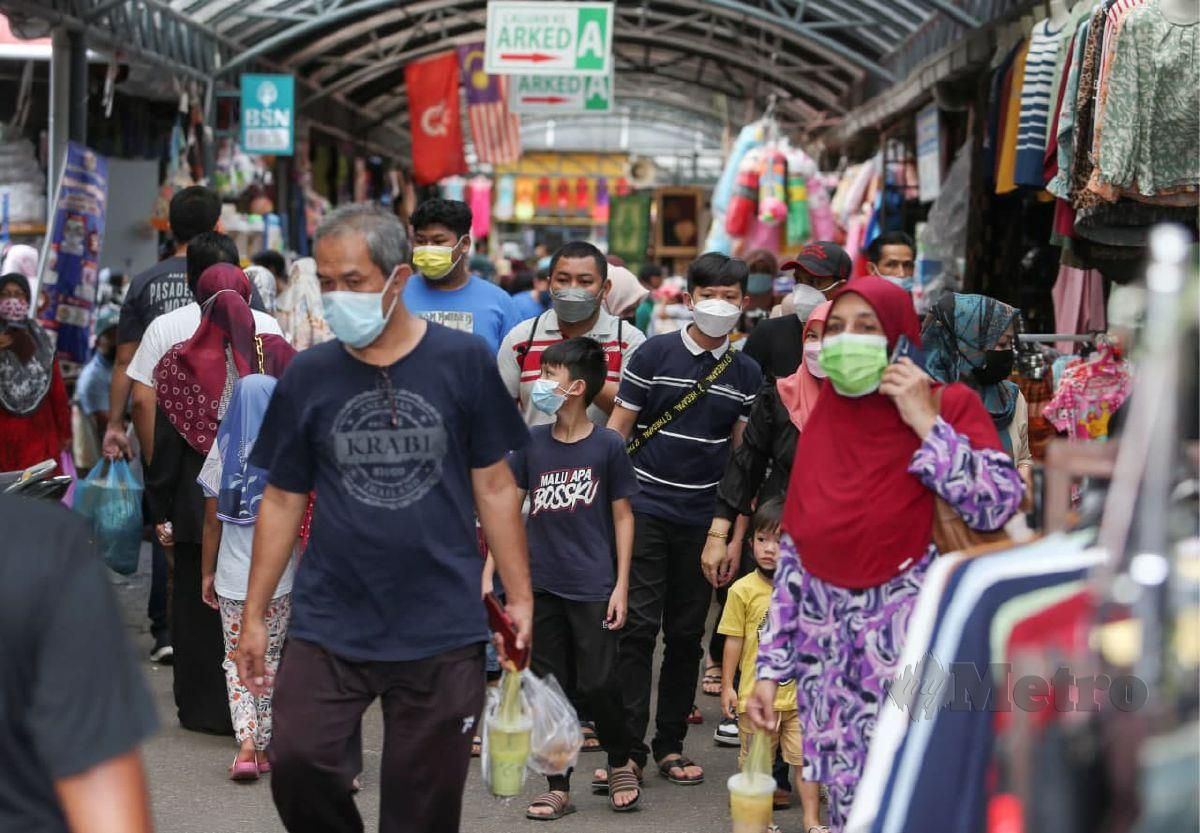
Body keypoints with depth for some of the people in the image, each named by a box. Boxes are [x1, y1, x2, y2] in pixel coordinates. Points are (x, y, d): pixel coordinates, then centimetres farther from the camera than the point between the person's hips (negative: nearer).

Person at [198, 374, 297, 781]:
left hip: (232, 577, 0)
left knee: (236, 660, 10)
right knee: (268, 659, 13)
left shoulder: (222, 451, -3)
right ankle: (263, 747, 16)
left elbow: (212, 520, 0)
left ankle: (246, 742, -7)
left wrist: (207, 572, 10)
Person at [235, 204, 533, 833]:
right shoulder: (308, 375, 3)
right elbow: (282, 500, 9)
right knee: (296, 760, -15)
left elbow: (494, 486, 4)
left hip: (444, 626, -1)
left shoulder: (464, 362, -2)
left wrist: (520, 596, 1)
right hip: (329, 622, 1)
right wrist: (254, 615, 7)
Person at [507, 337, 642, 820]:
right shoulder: (532, 444, 3)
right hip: (542, 586, 3)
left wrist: (621, 585, -3)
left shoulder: (608, 446, -5)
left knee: (597, 684, -4)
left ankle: (620, 761, 22)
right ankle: (558, 787, 17)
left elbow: (622, 517, 0)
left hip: (593, 589, -3)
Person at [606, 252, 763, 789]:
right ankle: (628, 748, -2)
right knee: (640, 624, -7)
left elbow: (742, 451, 11)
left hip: (703, 518, 3)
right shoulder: (654, 354, -2)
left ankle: (670, 745, 19)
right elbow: (618, 428, 0)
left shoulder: (746, 373, 8)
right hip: (646, 508, -3)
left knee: (687, 632, 9)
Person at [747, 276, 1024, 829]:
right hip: (827, 645, 4)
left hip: (912, 642, -4)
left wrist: (925, 423, -16)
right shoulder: (821, 420, 9)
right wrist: (770, 669, 8)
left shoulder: (949, 407, -3)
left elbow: (998, 506, -18)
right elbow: (792, 553, 10)